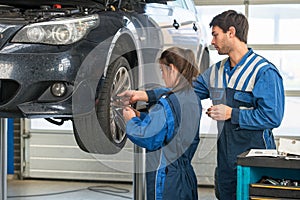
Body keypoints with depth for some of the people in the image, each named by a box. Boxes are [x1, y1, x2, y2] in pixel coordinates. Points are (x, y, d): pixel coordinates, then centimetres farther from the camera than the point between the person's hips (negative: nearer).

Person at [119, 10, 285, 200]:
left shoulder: (265, 72, -12)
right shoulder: (216, 71, 12)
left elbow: (272, 117, -19)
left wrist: (231, 114, -15)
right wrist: (144, 95, 5)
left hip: (255, 155, -7)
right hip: (225, 155, 7)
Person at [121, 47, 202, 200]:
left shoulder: (166, 103, -19)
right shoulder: (194, 99, 6)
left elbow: (147, 138, -16)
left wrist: (131, 121, 1)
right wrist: (140, 116, 13)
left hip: (167, 176, -8)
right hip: (187, 173, 8)